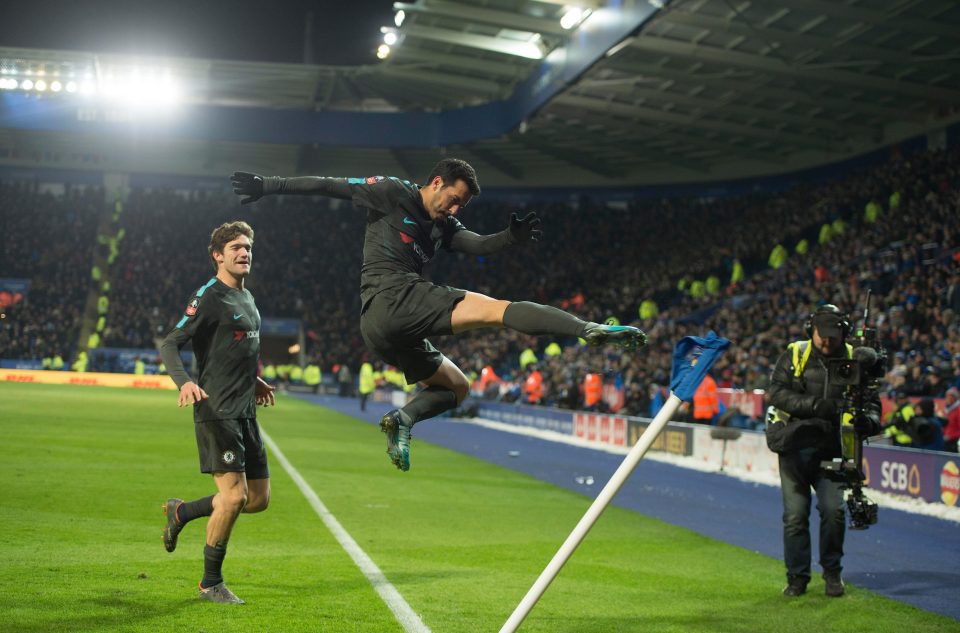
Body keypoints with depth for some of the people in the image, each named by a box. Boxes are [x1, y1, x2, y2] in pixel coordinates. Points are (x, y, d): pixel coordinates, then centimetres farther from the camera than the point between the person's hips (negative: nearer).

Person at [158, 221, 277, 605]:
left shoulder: (247, 298, 17)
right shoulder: (209, 296, -9)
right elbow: (169, 345, -15)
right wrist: (184, 382, -31)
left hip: (245, 413, 9)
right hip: (217, 411, -9)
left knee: (259, 498, 8)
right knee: (234, 494, -12)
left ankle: (181, 512, 28)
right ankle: (211, 583, 5)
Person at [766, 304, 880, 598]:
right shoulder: (794, 355, 1)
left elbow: (871, 401, 7)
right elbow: (776, 392, -8)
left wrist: (869, 420, -16)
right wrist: (814, 405, -20)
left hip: (831, 450, 0)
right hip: (795, 446, 0)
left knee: (833, 509, -10)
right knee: (795, 515, 3)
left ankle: (832, 571, 11)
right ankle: (797, 577, 17)